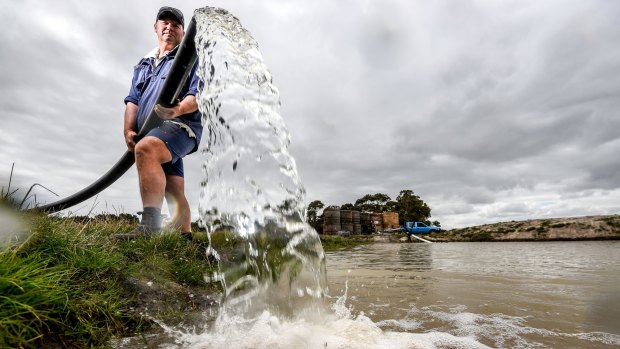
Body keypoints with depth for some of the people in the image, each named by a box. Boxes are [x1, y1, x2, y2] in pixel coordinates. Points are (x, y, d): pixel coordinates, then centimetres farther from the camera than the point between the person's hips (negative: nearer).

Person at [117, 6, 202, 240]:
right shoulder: (143, 65, 28)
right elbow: (132, 100, 18)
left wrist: (178, 110, -25)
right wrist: (128, 130, 1)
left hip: (180, 126, -6)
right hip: (151, 136, 6)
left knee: (145, 148, -35)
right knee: (174, 192, 5)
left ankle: (150, 227, -41)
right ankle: (185, 238, 14)